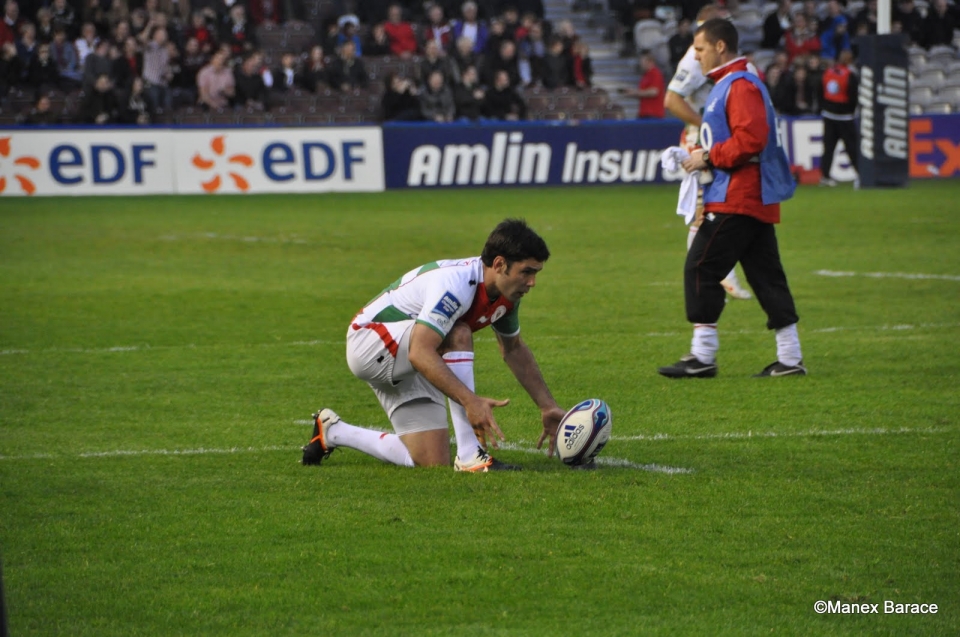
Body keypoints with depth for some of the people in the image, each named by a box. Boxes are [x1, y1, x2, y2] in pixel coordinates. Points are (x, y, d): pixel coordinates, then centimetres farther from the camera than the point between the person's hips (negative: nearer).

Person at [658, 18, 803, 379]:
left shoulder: (740, 86, -13)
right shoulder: (726, 86, 21)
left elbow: (750, 139, -24)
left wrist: (709, 158, -16)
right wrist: (704, 158, 12)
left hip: (737, 200, -11)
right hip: (754, 199, 11)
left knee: (701, 268, -9)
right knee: (766, 276, 9)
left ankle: (702, 356, -7)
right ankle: (790, 359, 10)